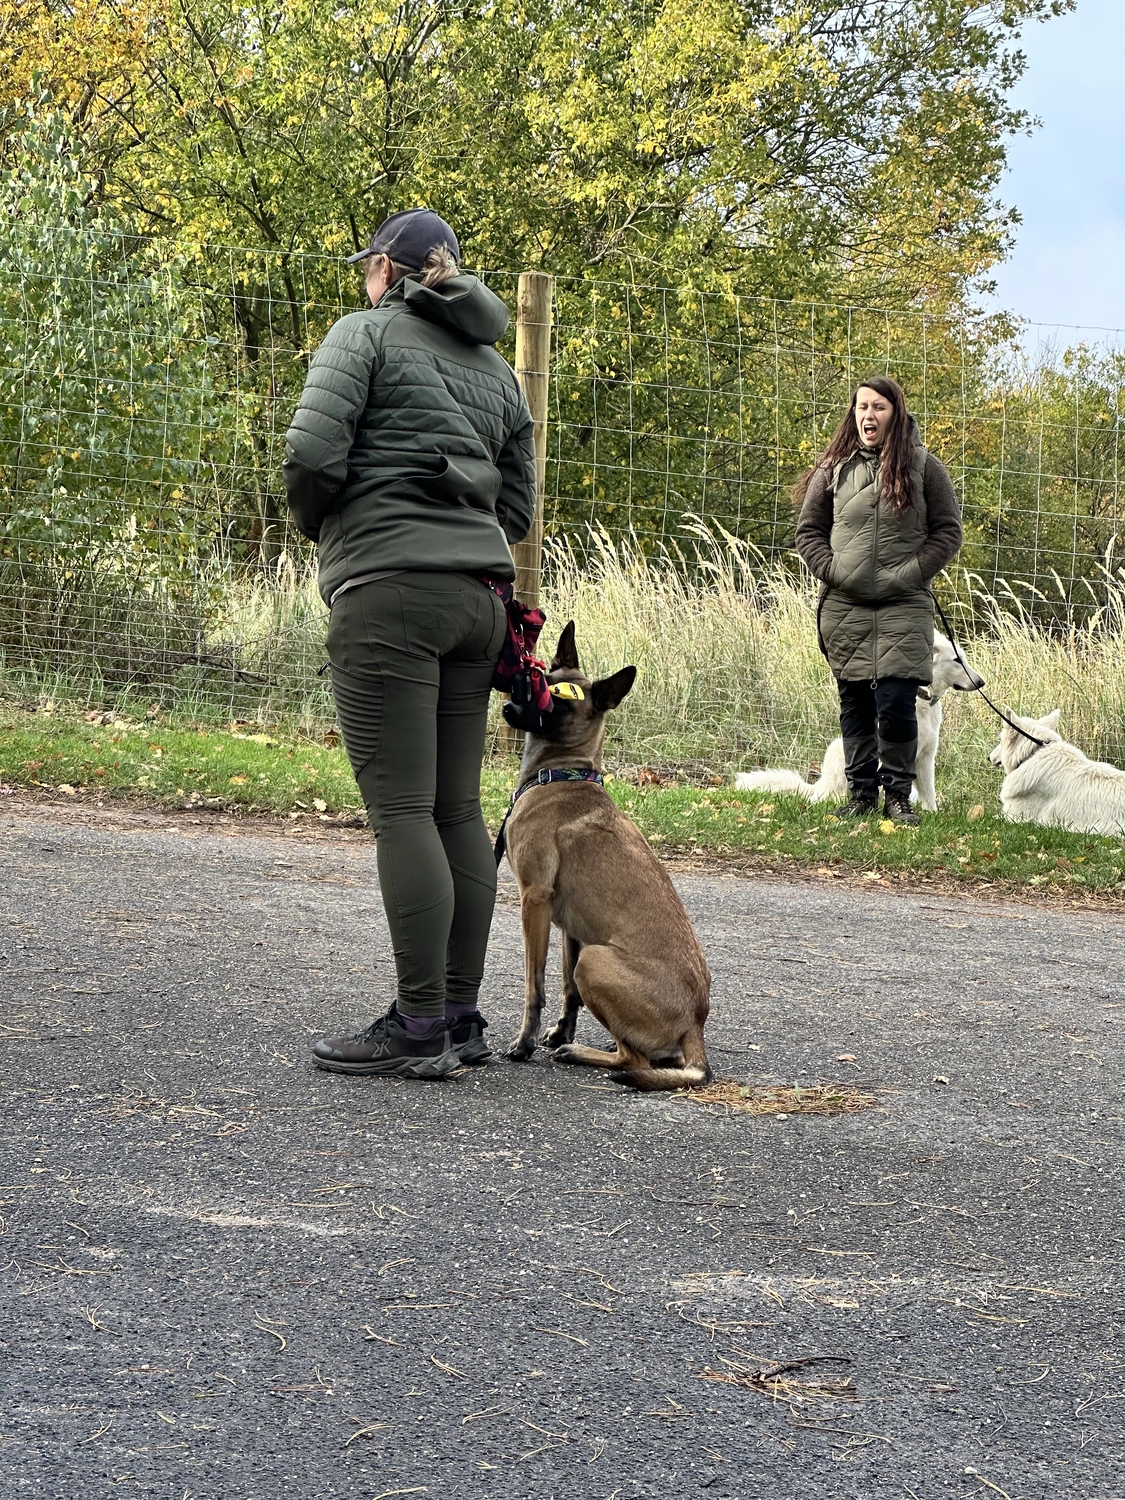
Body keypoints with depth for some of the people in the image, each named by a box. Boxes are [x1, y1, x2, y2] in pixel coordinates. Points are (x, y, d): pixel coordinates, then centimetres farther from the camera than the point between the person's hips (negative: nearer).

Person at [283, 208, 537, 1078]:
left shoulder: (367, 332, 0)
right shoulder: (494, 366, 21)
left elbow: (312, 451, -11)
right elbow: (519, 511, 19)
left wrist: (317, 523, 7)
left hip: (388, 590, -7)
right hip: (475, 597, 7)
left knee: (402, 809, -8)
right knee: (459, 809, 9)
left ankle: (420, 1028, -9)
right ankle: (462, 1016, 11)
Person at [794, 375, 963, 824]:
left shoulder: (923, 467, 2)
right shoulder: (834, 469, 8)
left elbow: (948, 532, 3)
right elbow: (808, 531, 12)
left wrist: (908, 575, -8)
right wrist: (833, 572, -4)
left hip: (904, 607, -2)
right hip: (843, 609, 2)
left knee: (896, 704, -10)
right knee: (855, 704, 6)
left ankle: (898, 794, 2)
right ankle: (861, 792, 15)